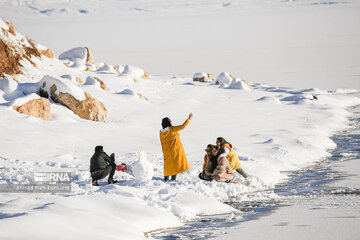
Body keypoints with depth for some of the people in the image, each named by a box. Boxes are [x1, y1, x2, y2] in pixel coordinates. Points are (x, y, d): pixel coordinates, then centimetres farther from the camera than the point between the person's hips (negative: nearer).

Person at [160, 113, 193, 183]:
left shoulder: (161, 133, -1)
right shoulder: (172, 129, -15)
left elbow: (162, 143, 6)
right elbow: (182, 126, -16)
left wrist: (164, 152, 15)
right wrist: (189, 118, -7)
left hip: (167, 151, 4)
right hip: (176, 149, -4)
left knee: (168, 164, 15)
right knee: (176, 163, 5)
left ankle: (166, 179, 15)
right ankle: (173, 179, 1)